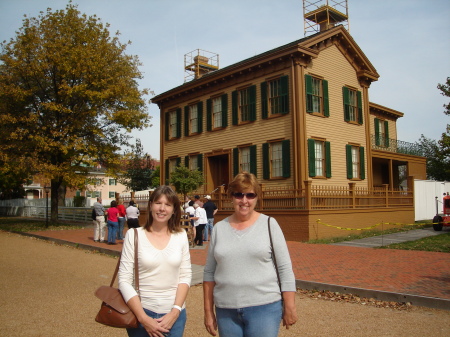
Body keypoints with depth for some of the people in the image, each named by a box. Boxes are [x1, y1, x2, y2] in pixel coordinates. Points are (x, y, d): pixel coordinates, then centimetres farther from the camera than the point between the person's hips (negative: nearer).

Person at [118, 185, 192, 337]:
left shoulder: (181, 235, -1)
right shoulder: (134, 235, -8)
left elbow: (186, 275, 0)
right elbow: (124, 280, -9)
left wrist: (175, 312, -10)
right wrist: (143, 318, -14)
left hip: (174, 315, 2)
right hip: (142, 313, -1)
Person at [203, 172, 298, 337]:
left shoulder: (269, 224, -4)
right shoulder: (219, 228, 3)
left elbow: (285, 268, -3)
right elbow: (209, 272, 7)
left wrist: (289, 307, -4)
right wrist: (208, 311, 7)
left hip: (264, 308, -2)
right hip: (226, 311, 3)